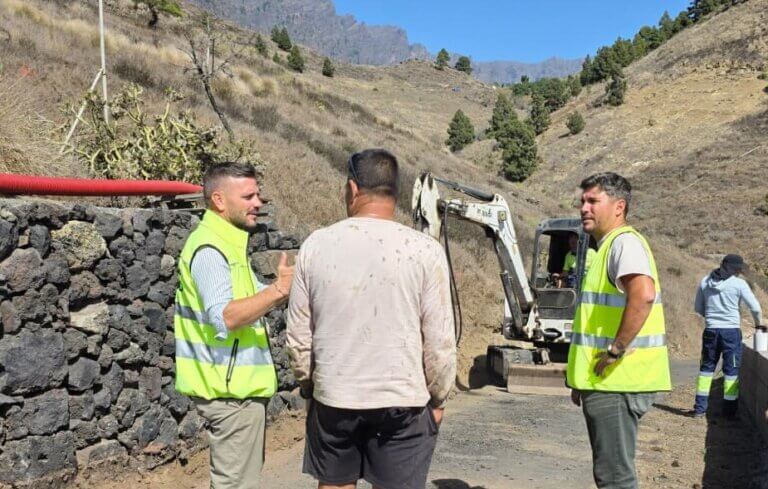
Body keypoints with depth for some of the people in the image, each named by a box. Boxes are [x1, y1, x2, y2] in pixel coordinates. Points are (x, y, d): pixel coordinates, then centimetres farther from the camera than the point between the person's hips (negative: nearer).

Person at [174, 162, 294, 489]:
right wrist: (279, 290, -32)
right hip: (230, 388, -10)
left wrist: (282, 288, 5)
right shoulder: (209, 248, -19)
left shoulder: (227, 243, 12)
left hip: (236, 383, 10)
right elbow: (224, 317, -30)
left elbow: (246, 302, 18)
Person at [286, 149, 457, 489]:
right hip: (403, 401, -2)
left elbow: (298, 335, 2)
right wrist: (438, 398, 7)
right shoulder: (424, 250, -11)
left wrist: (307, 383, 18)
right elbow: (439, 342, -7)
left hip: (332, 398, 2)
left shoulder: (316, 245, -4)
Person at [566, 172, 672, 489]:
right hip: (604, 382, 10)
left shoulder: (625, 241, -13)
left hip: (616, 383, -10)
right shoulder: (606, 246, 18)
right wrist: (582, 379, 24)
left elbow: (643, 294, -34)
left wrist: (617, 348, -25)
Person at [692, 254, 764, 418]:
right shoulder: (739, 284, -8)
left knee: (707, 366, 12)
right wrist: (759, 324, 14)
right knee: (731, 369, 6)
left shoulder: (705, 282, 2)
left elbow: (698, 308, 9)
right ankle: (729, 409, 9)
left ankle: (700, 407, 12)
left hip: (710, 330, 3)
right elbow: (755, 307, -4)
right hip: (731, 330, -3)